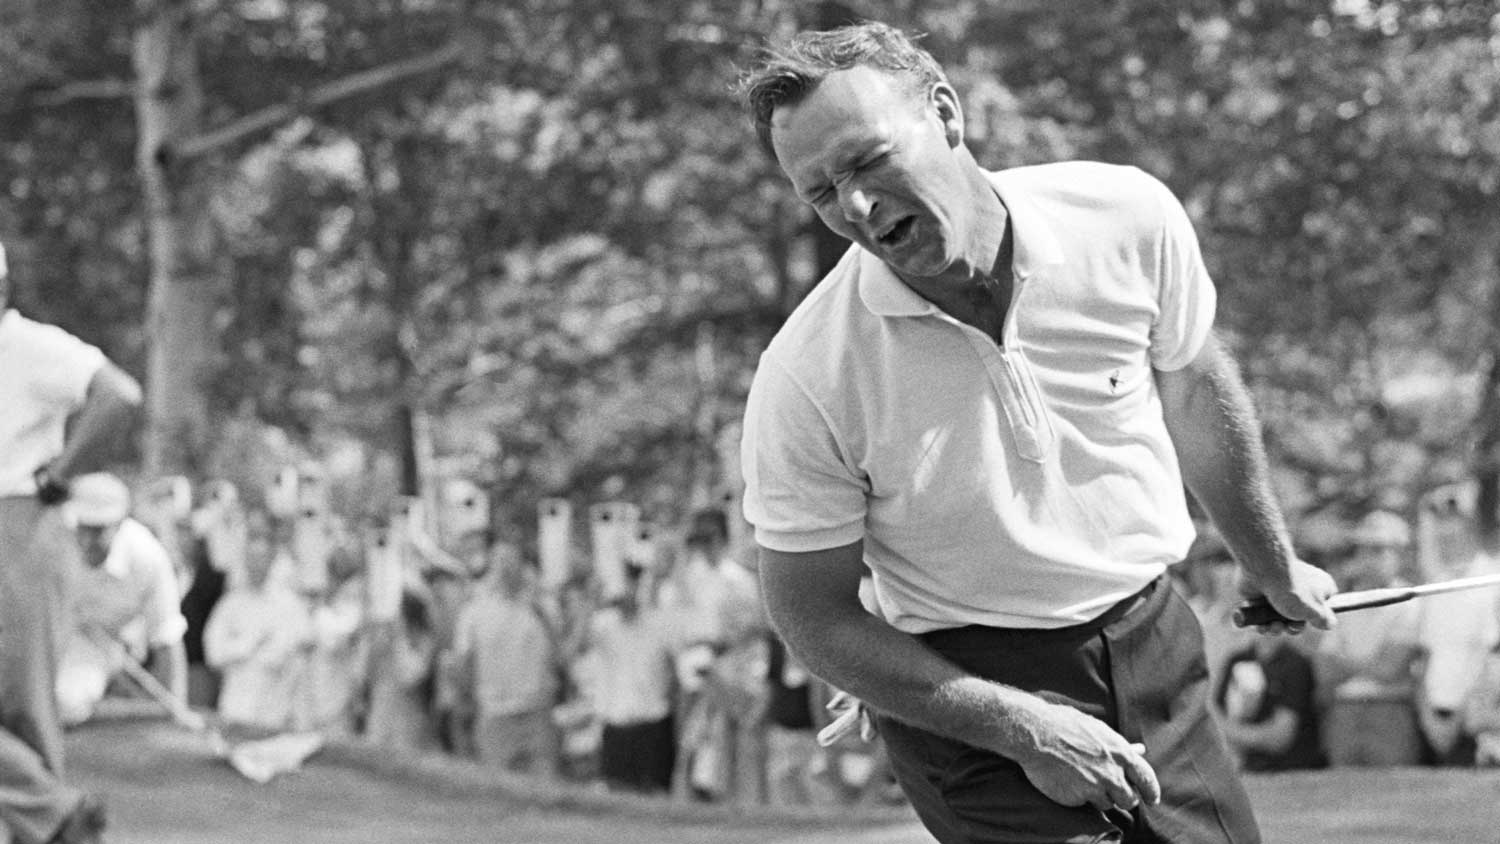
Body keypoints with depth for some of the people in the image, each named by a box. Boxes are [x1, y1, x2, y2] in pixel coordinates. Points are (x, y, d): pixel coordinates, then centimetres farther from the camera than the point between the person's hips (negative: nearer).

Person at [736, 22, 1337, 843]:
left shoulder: (1127, 217, -12)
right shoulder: (804, 382, -21)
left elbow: (1195, 392, 8)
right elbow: (812, 617, -12)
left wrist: (1273, 569, 23)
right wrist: (1021, 728, -19)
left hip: (1155, 653, 4)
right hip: (969, 702, -4)